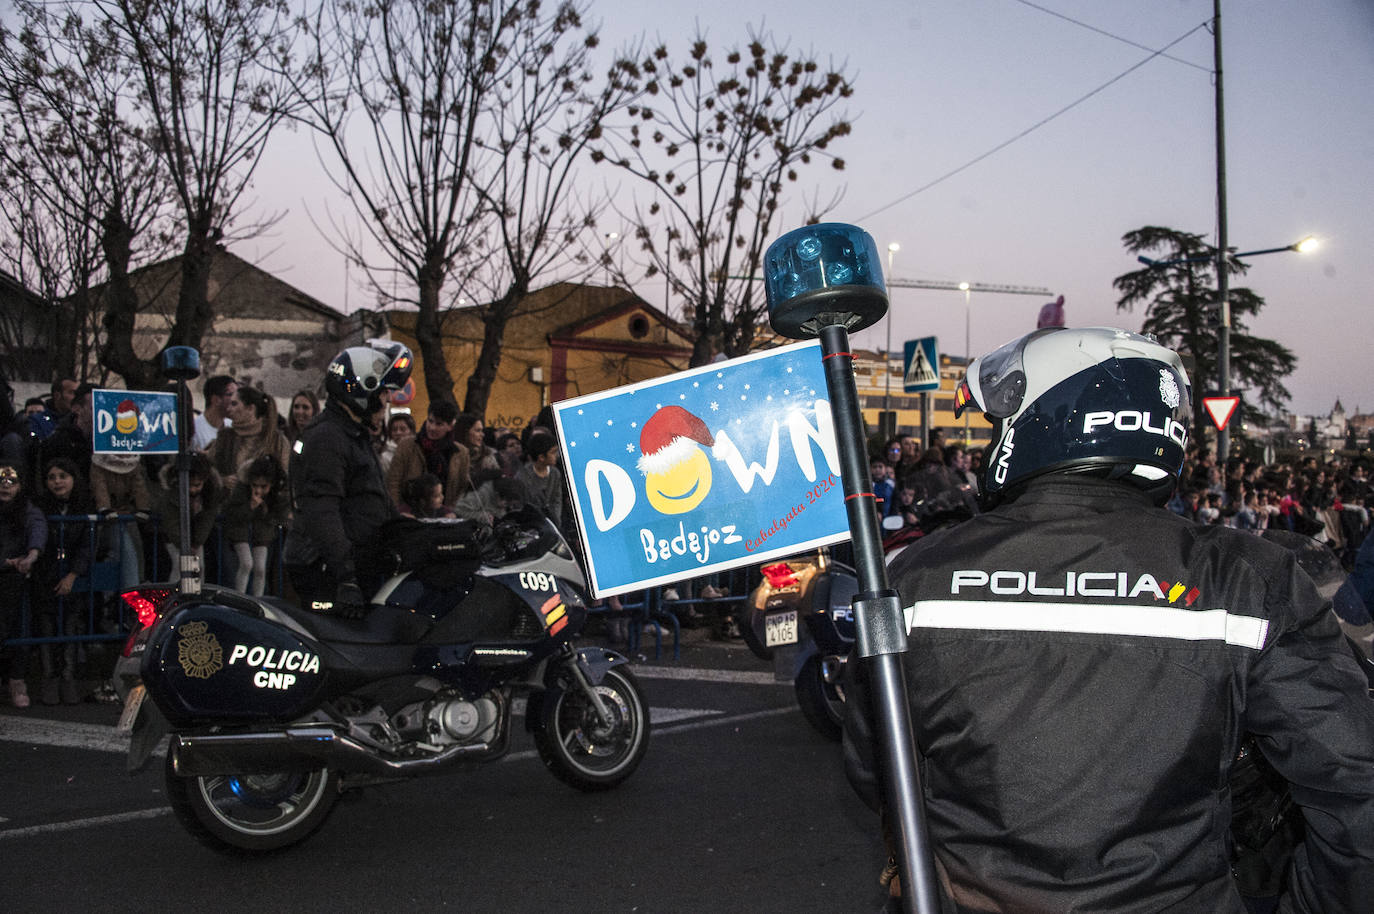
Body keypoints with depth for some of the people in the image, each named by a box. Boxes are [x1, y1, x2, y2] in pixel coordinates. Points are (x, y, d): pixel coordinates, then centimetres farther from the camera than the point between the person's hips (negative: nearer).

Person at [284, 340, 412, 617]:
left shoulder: (357, 436, 21)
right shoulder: (325, 437, -13)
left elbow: (380, 503, 30)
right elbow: (321, 513, -23)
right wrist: (345, 580, -30)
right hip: (324, 572, -10)